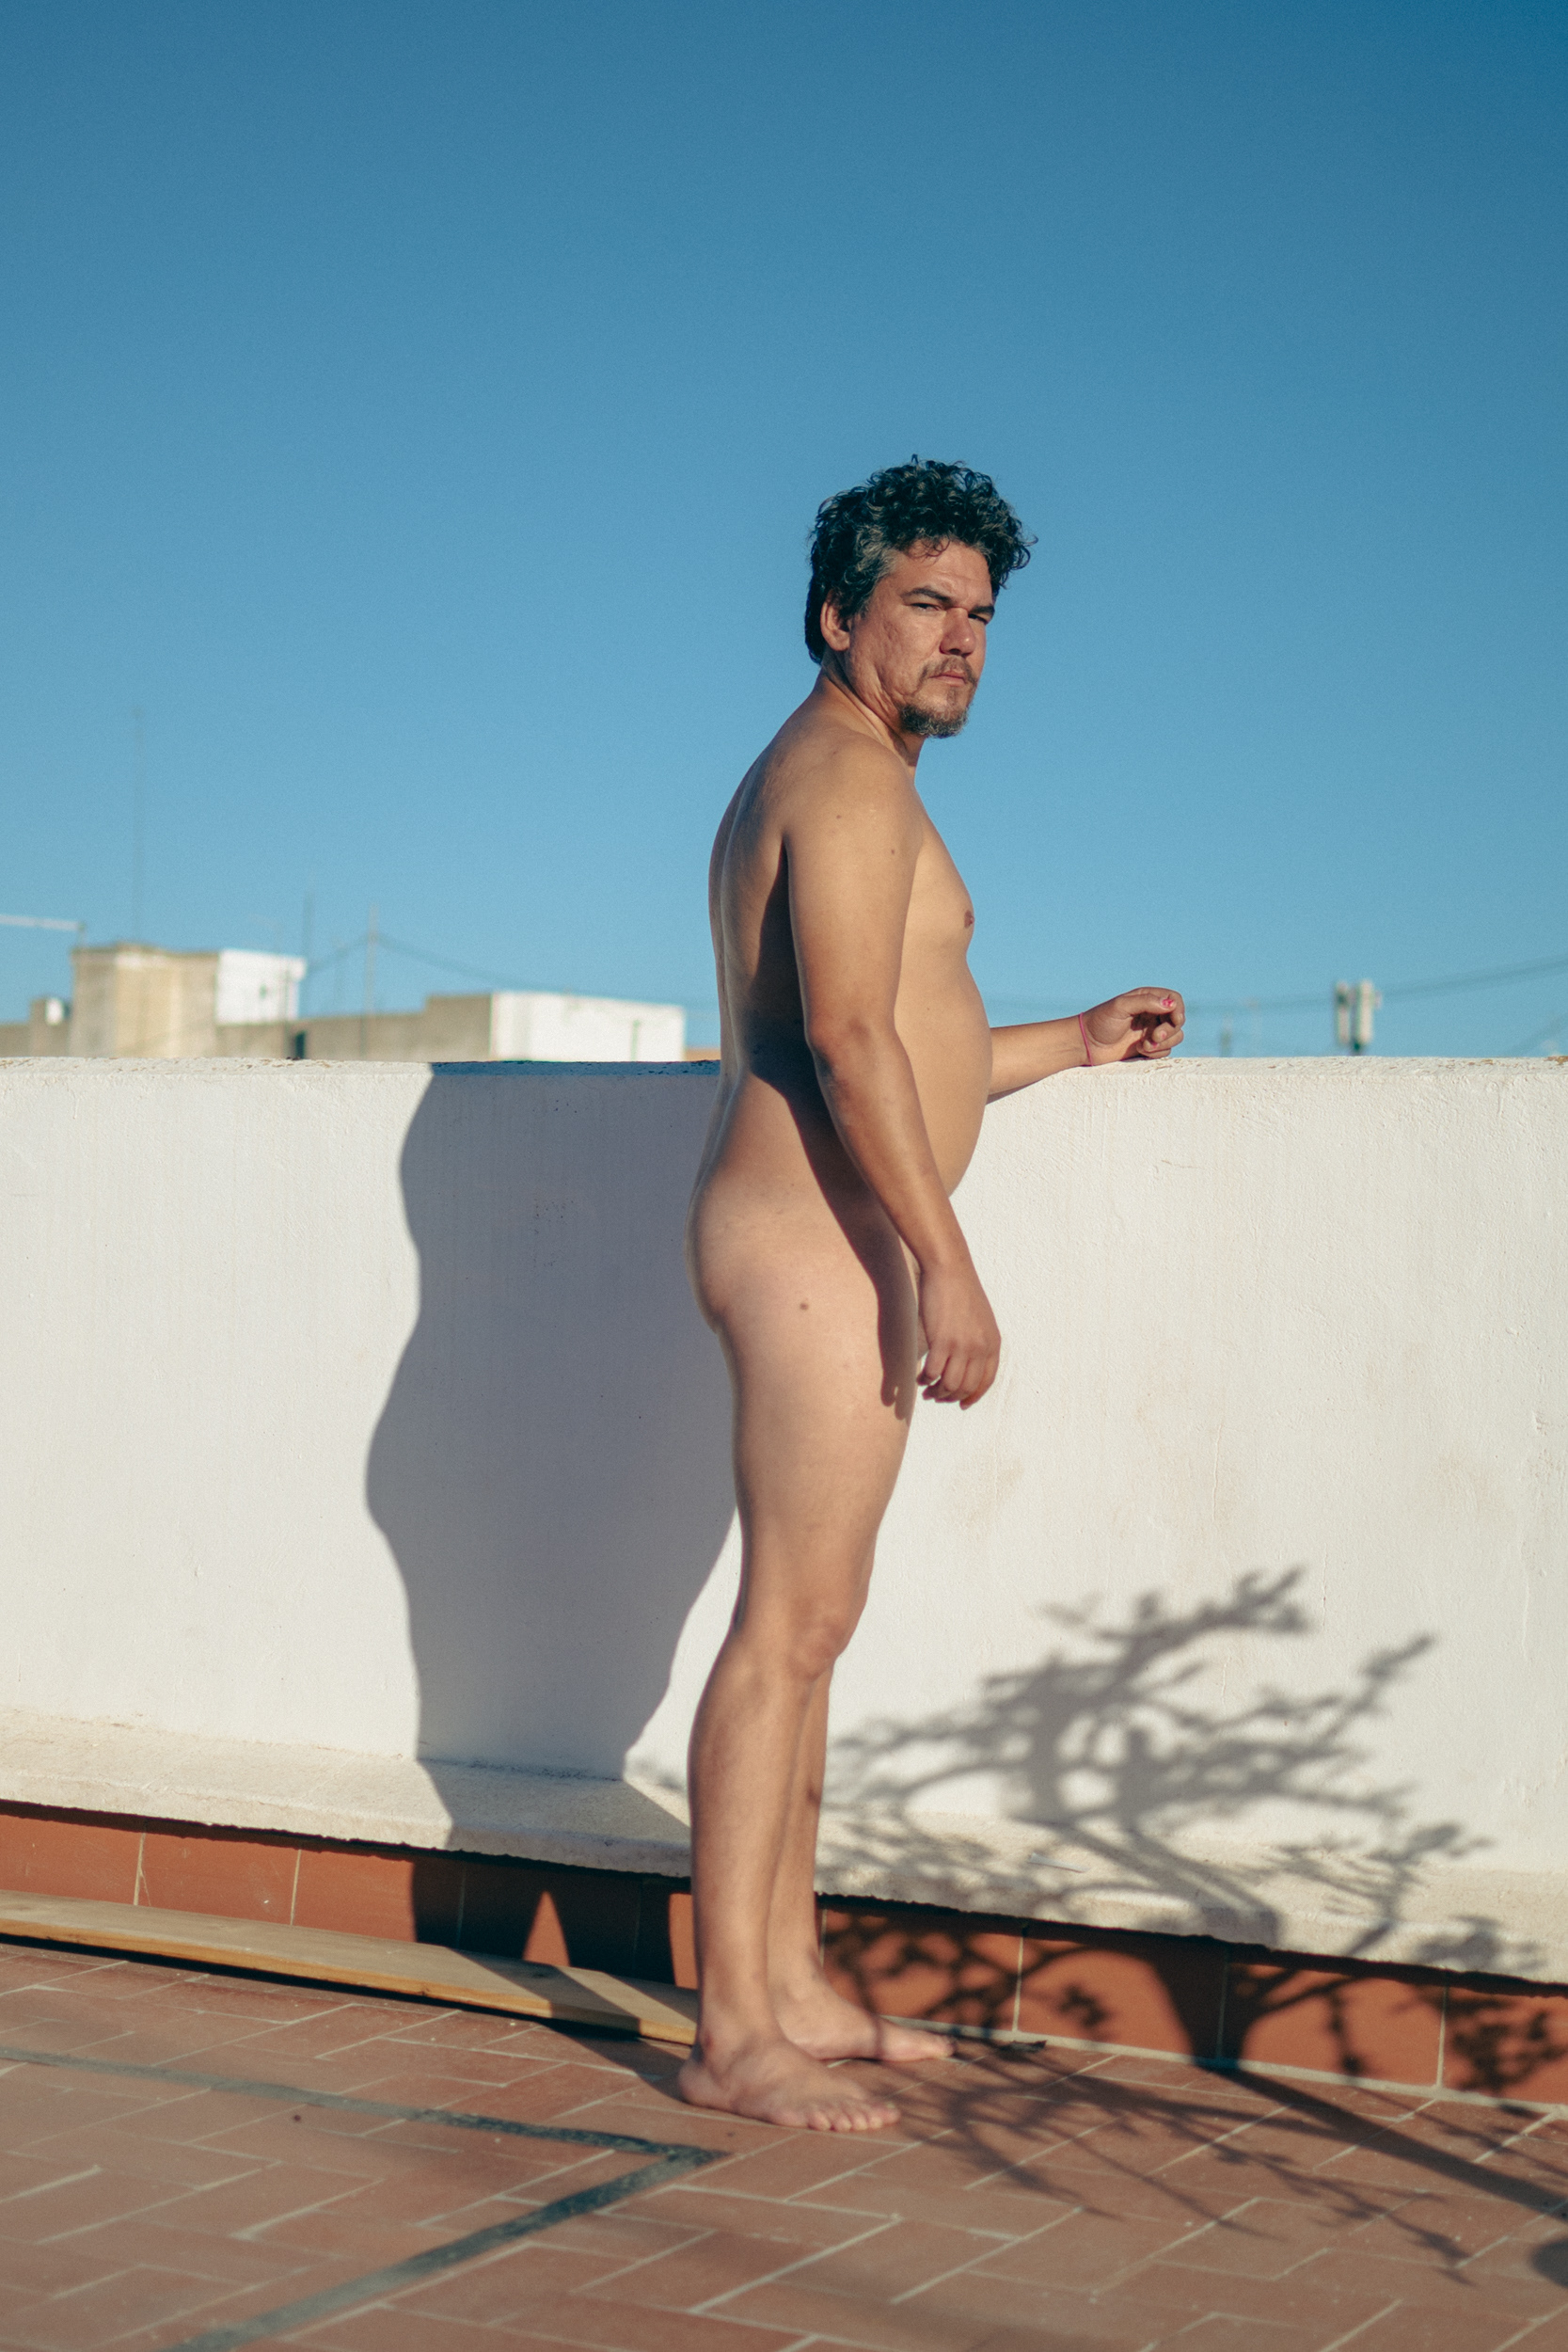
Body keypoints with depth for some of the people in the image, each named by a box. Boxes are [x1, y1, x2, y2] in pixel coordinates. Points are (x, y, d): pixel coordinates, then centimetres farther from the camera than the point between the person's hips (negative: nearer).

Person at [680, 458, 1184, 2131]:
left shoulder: (797, 787, 23)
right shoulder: (849, 773, -9)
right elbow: (847, 1037, -21)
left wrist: (1079, 1043, 29)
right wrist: (946, 1264, -23)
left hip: (803, 1238, 11)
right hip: (822, 1243, -11)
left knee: (808, 1621, 12)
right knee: (792, 1624, -9)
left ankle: (788, 1986, 19)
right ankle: (732, 2036, -6)